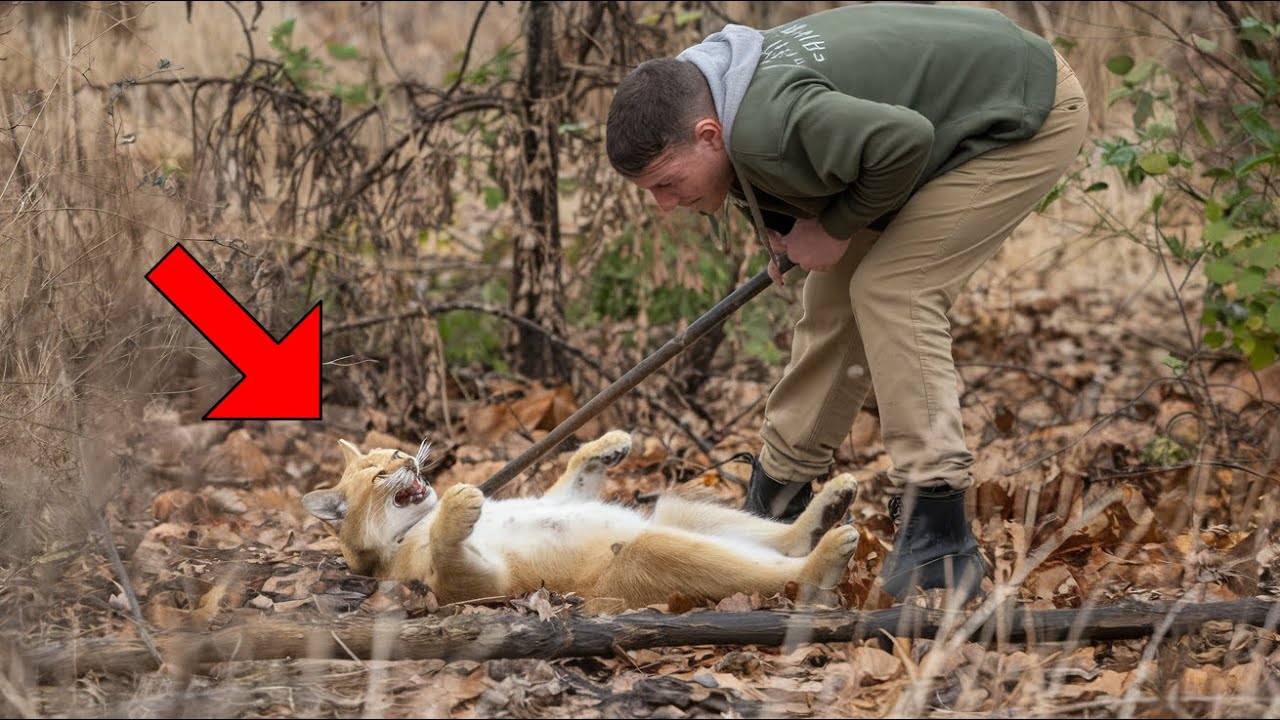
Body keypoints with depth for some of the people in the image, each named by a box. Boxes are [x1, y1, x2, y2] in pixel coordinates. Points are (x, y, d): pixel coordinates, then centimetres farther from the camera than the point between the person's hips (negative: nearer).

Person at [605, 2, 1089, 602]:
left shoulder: (766, 126, -34)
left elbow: (903, 142, -37)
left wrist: (836, 228, -22)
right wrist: (788, 233, -5)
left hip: (1028, 115, -10)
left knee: (891, 291, -18)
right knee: (833, 294, 8)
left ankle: (939, 548, -19)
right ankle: (776, 502, 20)